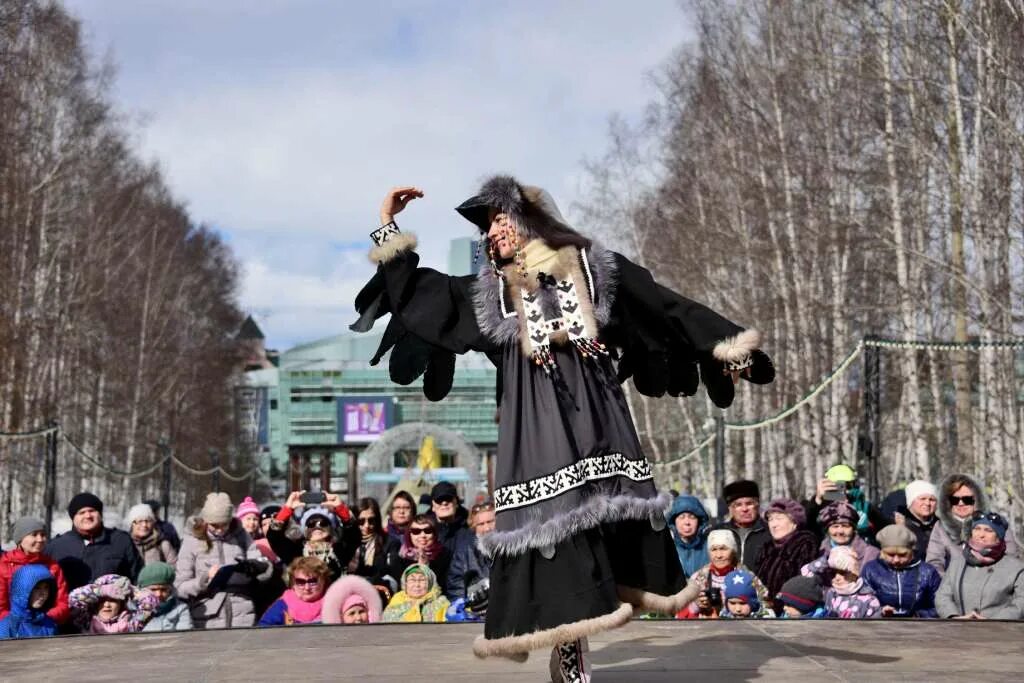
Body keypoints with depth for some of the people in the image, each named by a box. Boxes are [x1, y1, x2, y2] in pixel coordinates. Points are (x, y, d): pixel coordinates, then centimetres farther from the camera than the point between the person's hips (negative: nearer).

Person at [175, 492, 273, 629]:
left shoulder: (240, 536, 6)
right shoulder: (192, 542, 1)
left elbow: (267, 569, 2)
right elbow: (180, 587, 0)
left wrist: (252, 567, -19)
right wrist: (205, 579, -17)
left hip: (243, 618, 2)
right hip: (208, 621, -1)